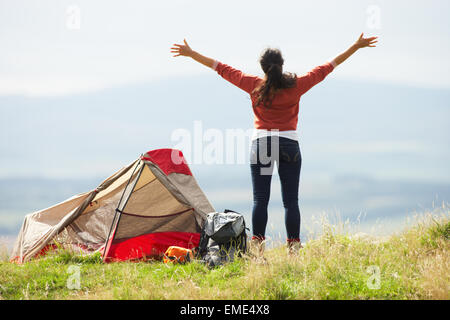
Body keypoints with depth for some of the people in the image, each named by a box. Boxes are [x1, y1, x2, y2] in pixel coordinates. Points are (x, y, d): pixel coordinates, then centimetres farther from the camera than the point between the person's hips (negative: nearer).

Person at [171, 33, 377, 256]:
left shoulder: (254, 86, -3)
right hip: (289, 145, 0)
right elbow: (327, 67, 4)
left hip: (261, 143, 0)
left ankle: (256, 248, -3)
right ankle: (294, 248, 0)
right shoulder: (296, 86, -4)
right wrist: (356, 47, 13)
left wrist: (190, 53, 14)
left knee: (260, 199, 1)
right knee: (291, 201, 2)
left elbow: (221, 68, 5)